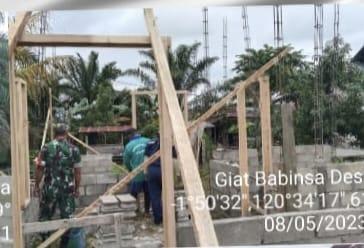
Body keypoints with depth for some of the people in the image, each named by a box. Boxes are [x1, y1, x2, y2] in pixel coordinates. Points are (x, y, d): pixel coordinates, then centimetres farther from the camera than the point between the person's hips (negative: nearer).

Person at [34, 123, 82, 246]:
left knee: (45, 215, 16)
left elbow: (40, 169, -4)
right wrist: (77, 187, 10)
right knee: (67, 216, 9)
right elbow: (77, 171, 0)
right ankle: (65, 243, 17)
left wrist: (37, 185, 6)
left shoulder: (46, 148, -5)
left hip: (50, 187, 0)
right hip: (68, 188, 1)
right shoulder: (74, 149, -2)